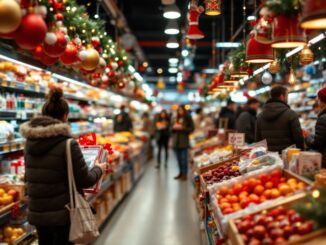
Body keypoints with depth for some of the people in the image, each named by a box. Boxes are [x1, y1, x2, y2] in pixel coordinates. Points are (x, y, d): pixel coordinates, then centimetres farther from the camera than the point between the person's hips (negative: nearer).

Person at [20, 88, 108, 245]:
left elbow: (28, 177, 14)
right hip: (62, 213, -6)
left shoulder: (30, 141, 2)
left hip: (37, 212, 6)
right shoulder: (67, 143, -18)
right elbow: (84, 180, -12)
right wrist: (99, 169, 6)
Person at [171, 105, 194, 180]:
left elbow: (192, 128, -5)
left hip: (184, 141, -5)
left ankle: (184, 174, 3)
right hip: (176, 141, 5)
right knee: (179, 158, 9)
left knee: (184, 158, -4)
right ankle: (181, 173, 19)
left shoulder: (188, 118, -2)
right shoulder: (176, 119, 13)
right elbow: (172, 129, 19)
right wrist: (174, 127, -4)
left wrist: (182, 128, -14)